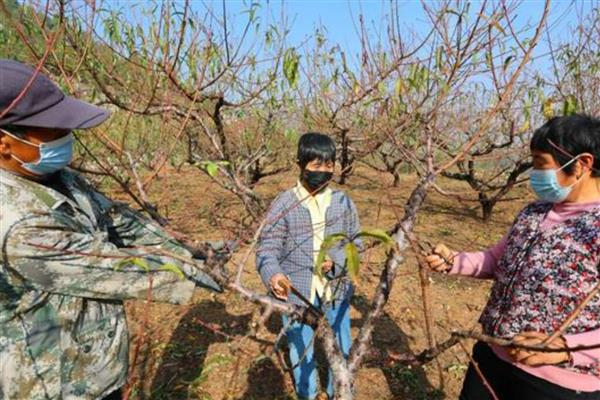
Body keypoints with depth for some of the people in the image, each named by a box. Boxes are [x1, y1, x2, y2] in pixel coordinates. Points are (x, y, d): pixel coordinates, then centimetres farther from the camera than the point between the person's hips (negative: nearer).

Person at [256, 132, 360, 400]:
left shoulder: (342, 201, -3)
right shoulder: (284, 203, -10)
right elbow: (267, 247, -12)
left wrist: (336, 260, -17)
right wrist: (272, 274, -32)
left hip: (335, 288, 2)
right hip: (296, 290, -1)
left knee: (341, 347, 20)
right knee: (301, 349, 18)